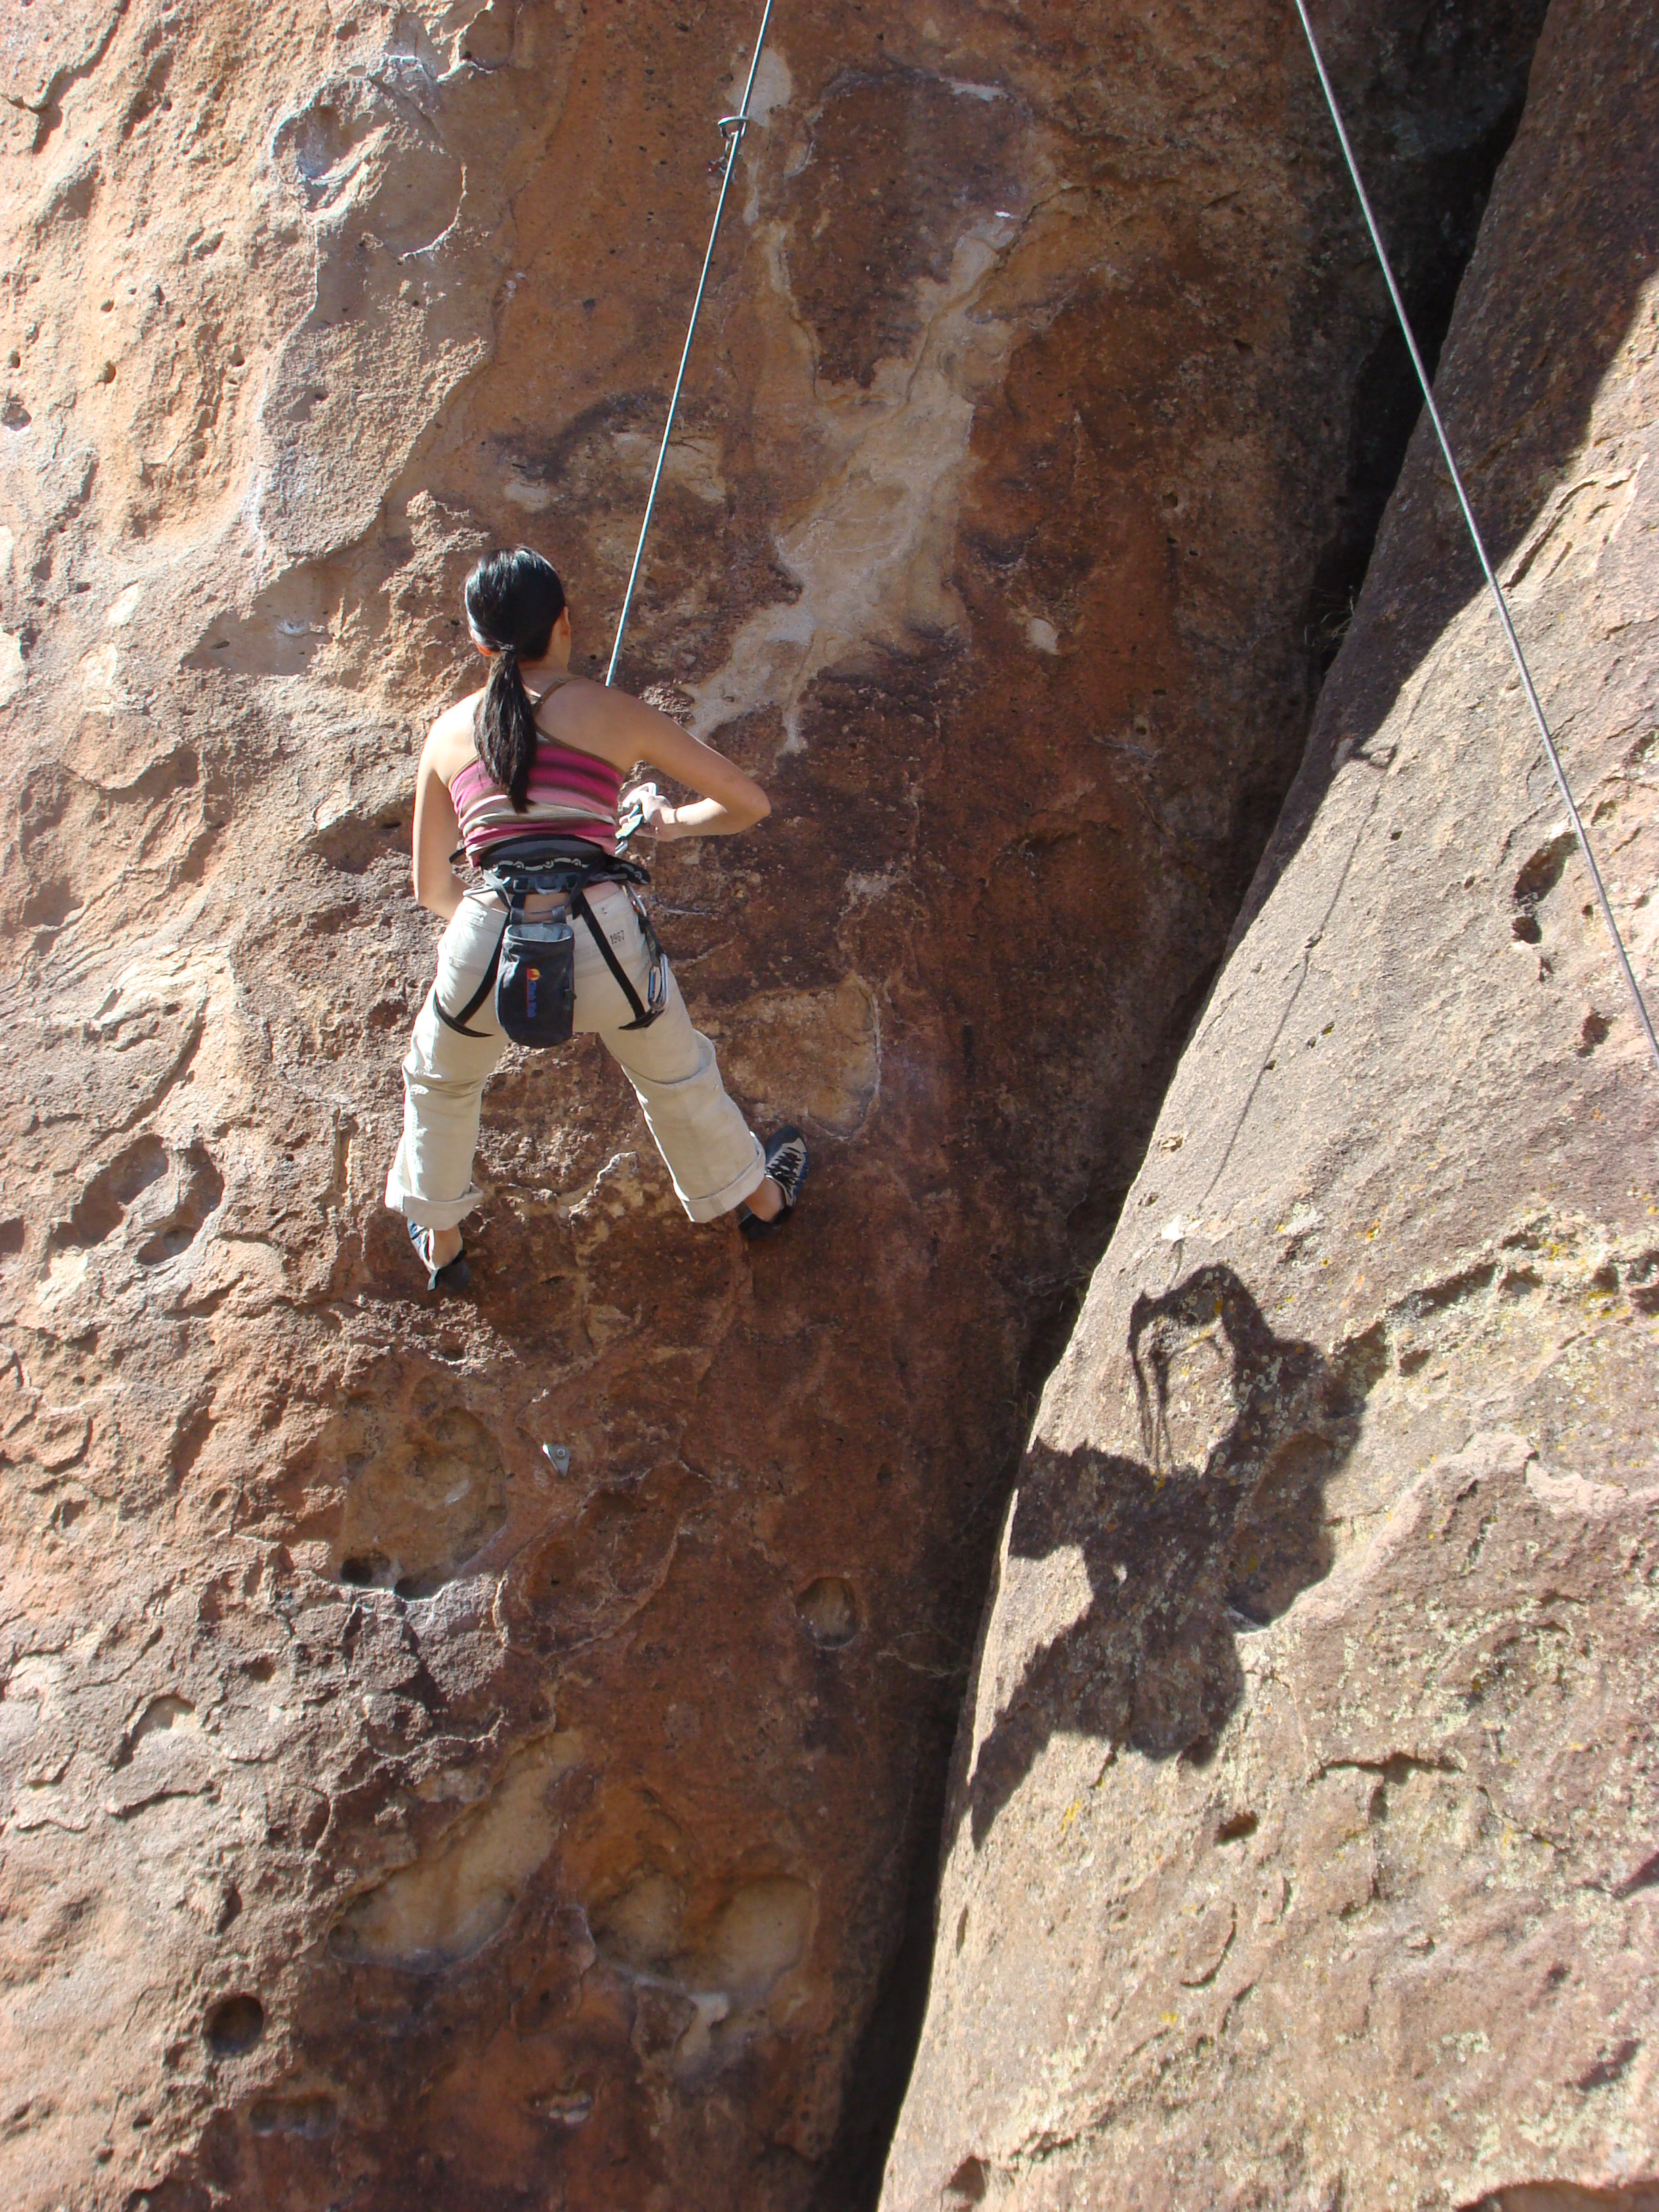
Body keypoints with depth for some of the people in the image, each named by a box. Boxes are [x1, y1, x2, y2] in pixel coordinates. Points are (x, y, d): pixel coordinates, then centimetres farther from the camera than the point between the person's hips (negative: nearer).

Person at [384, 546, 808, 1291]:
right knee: (677, 1078, 29)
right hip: (600, 940, -1)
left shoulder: (450, 731, 12)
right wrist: (670, 822, 30)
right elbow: (749, 803, 10)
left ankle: (439, 1243, 52)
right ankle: (760, 1199, 54)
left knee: (439, 1085, 34)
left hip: (484, 948, 1)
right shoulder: (613, 712, 5)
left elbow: (431, 888, 21)